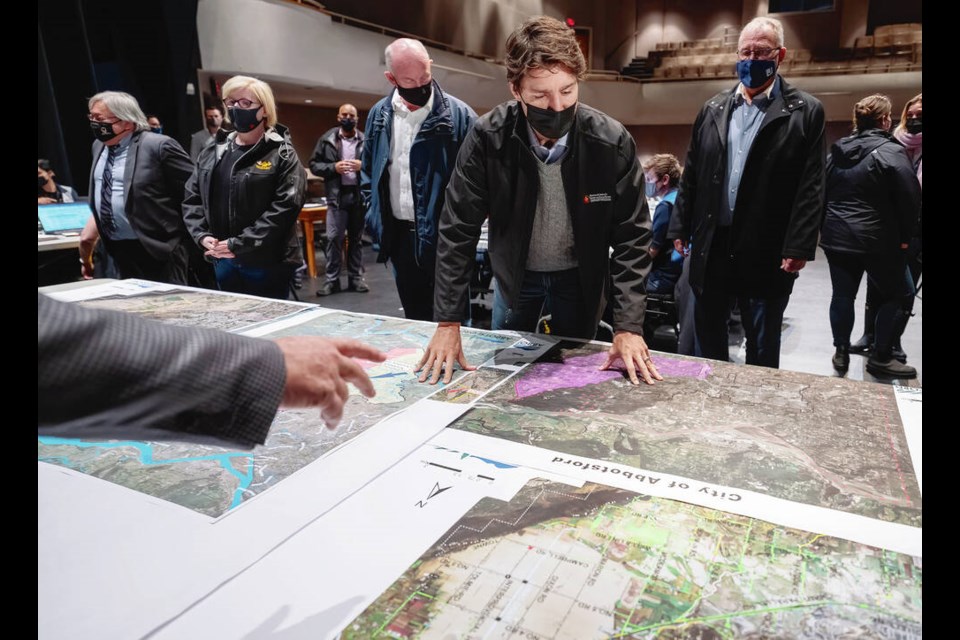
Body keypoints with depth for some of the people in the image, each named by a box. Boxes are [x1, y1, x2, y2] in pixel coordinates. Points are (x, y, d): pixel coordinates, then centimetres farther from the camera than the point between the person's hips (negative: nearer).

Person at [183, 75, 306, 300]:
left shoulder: (282, 155, -7)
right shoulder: (212, 152, 12)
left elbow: (285, 206, -17)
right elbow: (192, 198, 13)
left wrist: (238, 244, -19)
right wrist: (202, 235, -6)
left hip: (267, 262, -6)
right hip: (223, 261, 6)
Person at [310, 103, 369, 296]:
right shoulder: (327, 139, 5)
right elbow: (314, 165, 3)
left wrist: (363, 166, -14)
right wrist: (333, 167, -12)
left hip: (360, 195, 1)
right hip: (337, 195, -1)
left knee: (357, 238, 9)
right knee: (334, 238, -3)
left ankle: (356, 277, 17)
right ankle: (332, 279, 4)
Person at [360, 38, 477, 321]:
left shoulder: (459, 115, -8)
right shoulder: (379, 115, 6)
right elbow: (368, 172, 16)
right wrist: (374, 218, 8)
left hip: (444, 236, -4)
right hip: (399, 236, 5)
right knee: (414, 317, 18)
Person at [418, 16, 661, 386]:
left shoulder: (612, 143, -24)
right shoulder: (487, 139, -24)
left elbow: (631, 237, -19)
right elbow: (457, 229, -20)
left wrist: (628, 326, -27)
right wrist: (449, 322, -24)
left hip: (580, 276, 0)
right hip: (515, 274, 1)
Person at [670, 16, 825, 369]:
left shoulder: (805, 111, -1)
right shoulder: (713, 109, 10)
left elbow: (811, 186, -7)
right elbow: (691, 173, 11)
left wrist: (798, 247, -14)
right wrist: (680, 227, 6)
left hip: (766, 251, -3)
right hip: (711, 245, 4)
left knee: (763, 347, 9)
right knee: (707, 333, 16)